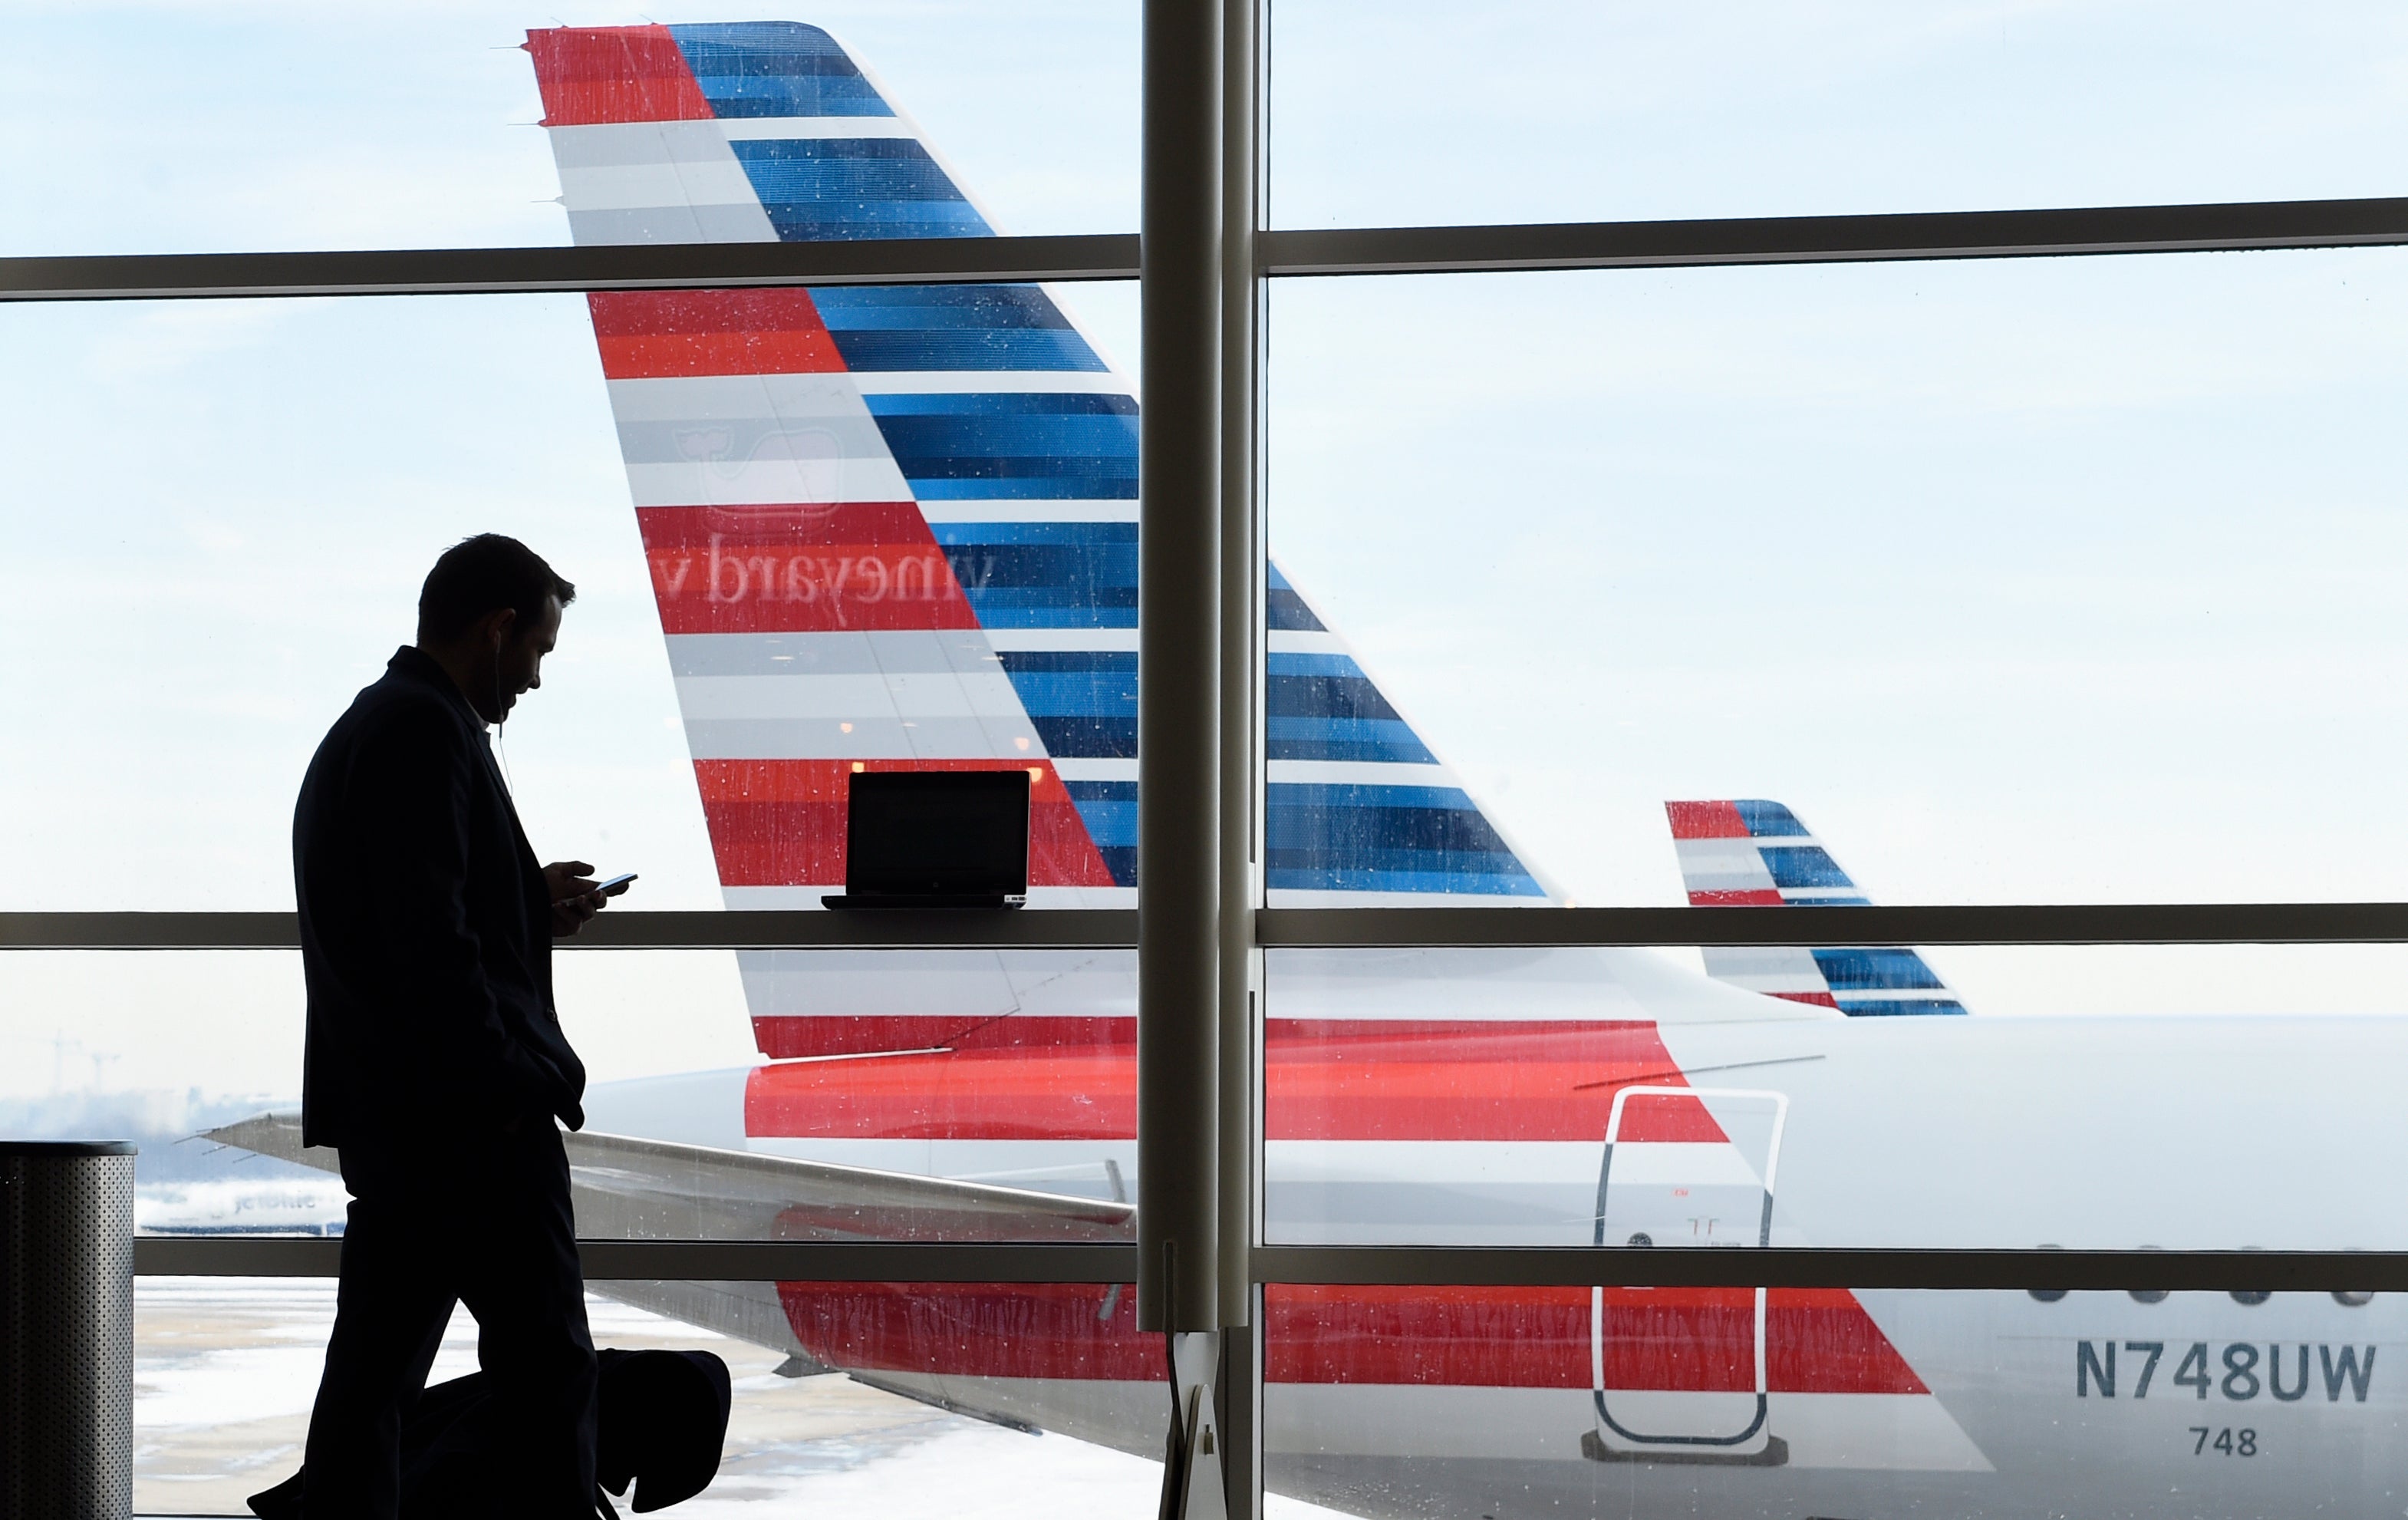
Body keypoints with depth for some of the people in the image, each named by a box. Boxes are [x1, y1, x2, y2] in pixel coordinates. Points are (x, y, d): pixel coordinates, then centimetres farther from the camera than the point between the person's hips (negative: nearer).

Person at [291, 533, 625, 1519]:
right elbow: (427, 939, -21)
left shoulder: (360, 729, 18)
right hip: (471, 1119, -10)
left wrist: (528, 907, 16)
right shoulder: (427, 734, -14)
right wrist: (510, 1087, -18)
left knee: (373, 1368, 9)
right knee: (545, 1368, -4)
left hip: (384, 1118, 10)